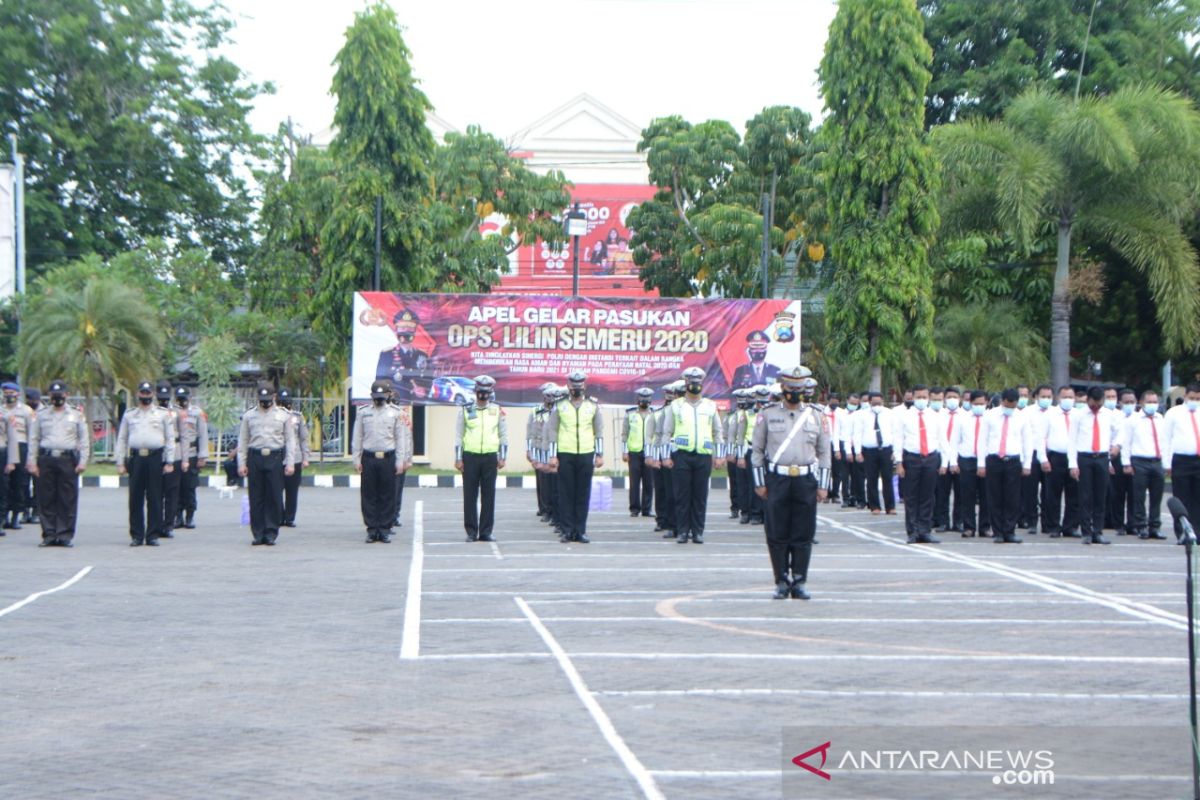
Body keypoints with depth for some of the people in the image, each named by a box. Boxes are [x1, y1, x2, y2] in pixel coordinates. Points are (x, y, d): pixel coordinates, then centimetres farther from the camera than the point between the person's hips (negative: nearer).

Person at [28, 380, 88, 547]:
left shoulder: (77, 416, 11)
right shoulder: (41, 415, 13)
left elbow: (84, 440, 9)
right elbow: (33, 439, 11)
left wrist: (82, 462, -1)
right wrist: (32, 462, 3)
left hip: (68, 459, -1)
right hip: (46, 459, 1)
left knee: (68, 499, -4)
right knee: (46, 499, -1)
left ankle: (66, 535, 1)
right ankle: (49, 535, 4)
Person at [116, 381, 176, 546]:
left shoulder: (163, 414, 9)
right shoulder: (129, 415, 13)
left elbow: (170, 438, 7)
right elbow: (121, 439, 14)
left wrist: (169, 462, 0)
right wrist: (120, 463, 7)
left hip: (155, 458, -1)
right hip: (136, 458, 2)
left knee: (155, 499, -1)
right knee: (135, 499, 1)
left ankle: (153, 535, 4)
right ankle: (136, 535, 6)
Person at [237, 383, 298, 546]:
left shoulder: (283, 415, 8)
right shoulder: (249, 416, 10)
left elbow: (290, 440, 6)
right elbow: (242, 441, 10)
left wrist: (290, 463, -2)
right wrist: (241, 463, 3)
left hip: (275, 458, -1)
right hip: (255, 458, 1)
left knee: (274, 497, -2)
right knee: (256, 498, 1)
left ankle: (271, 534, 4)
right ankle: (258, 534, 7)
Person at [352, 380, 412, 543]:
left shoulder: (395, 413, 6)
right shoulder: (363, 413, 8)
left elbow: (401, 438, 6)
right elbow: (357, 438, 9)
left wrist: (400, 460, 0)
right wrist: (357, 459, 3)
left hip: (388, 458, -1)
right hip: (369, 458, 1)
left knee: (388, 496, 0)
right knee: (368, 496, 1)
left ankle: (385, 530, 6)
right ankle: (372, 530, 6)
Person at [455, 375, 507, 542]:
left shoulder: (497, 411, 6)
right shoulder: (465, 410, 3)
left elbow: (504, 435, 10)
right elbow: (458, 436, 5)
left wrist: (503, 457, 3)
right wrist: (458, 459, 0)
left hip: (490, 457, 1)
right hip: (470, 457, -1)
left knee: (489, 495, 2)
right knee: (470, 495, 1)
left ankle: (486, 531, 8)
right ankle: (471, 531, 7)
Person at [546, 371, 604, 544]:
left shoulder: (593, 406, 7)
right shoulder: (559, 406, 5)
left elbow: (599, 432, 9)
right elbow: (552, 431, 5)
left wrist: (600, 455, 3)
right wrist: (552, 456, -2)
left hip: (586, 455, 1)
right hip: (565, 455, -1)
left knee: (583, 495, 2)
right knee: (566, 494, 1)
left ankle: (580, 531, 7)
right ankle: (567, 530, 6)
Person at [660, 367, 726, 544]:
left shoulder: (710, 406, 12)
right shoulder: (676, 406, 8)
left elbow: (718, 432, 15)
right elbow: (667, 432, 8)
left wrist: (719, 456, 7)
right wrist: (666, 456, 0)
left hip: (703, 456, 1)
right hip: (681, 455, -1)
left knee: (700, 496, 1)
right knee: (682, 494, -2)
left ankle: (698, 531, 7)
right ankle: (682, 531, 4)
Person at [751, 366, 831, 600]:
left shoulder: (816, 416, 8)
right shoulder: (767, 415, 5)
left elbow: (824, 453, 10)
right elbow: (757, 450, 7)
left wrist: (823, 485, 4)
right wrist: (759, 483, 2)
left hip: (806, 482, 1)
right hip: (776, 481, -1)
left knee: (803, 536, 2)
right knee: (777, 535, 1)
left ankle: (800, 583, 9)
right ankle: (781, 582, 10)